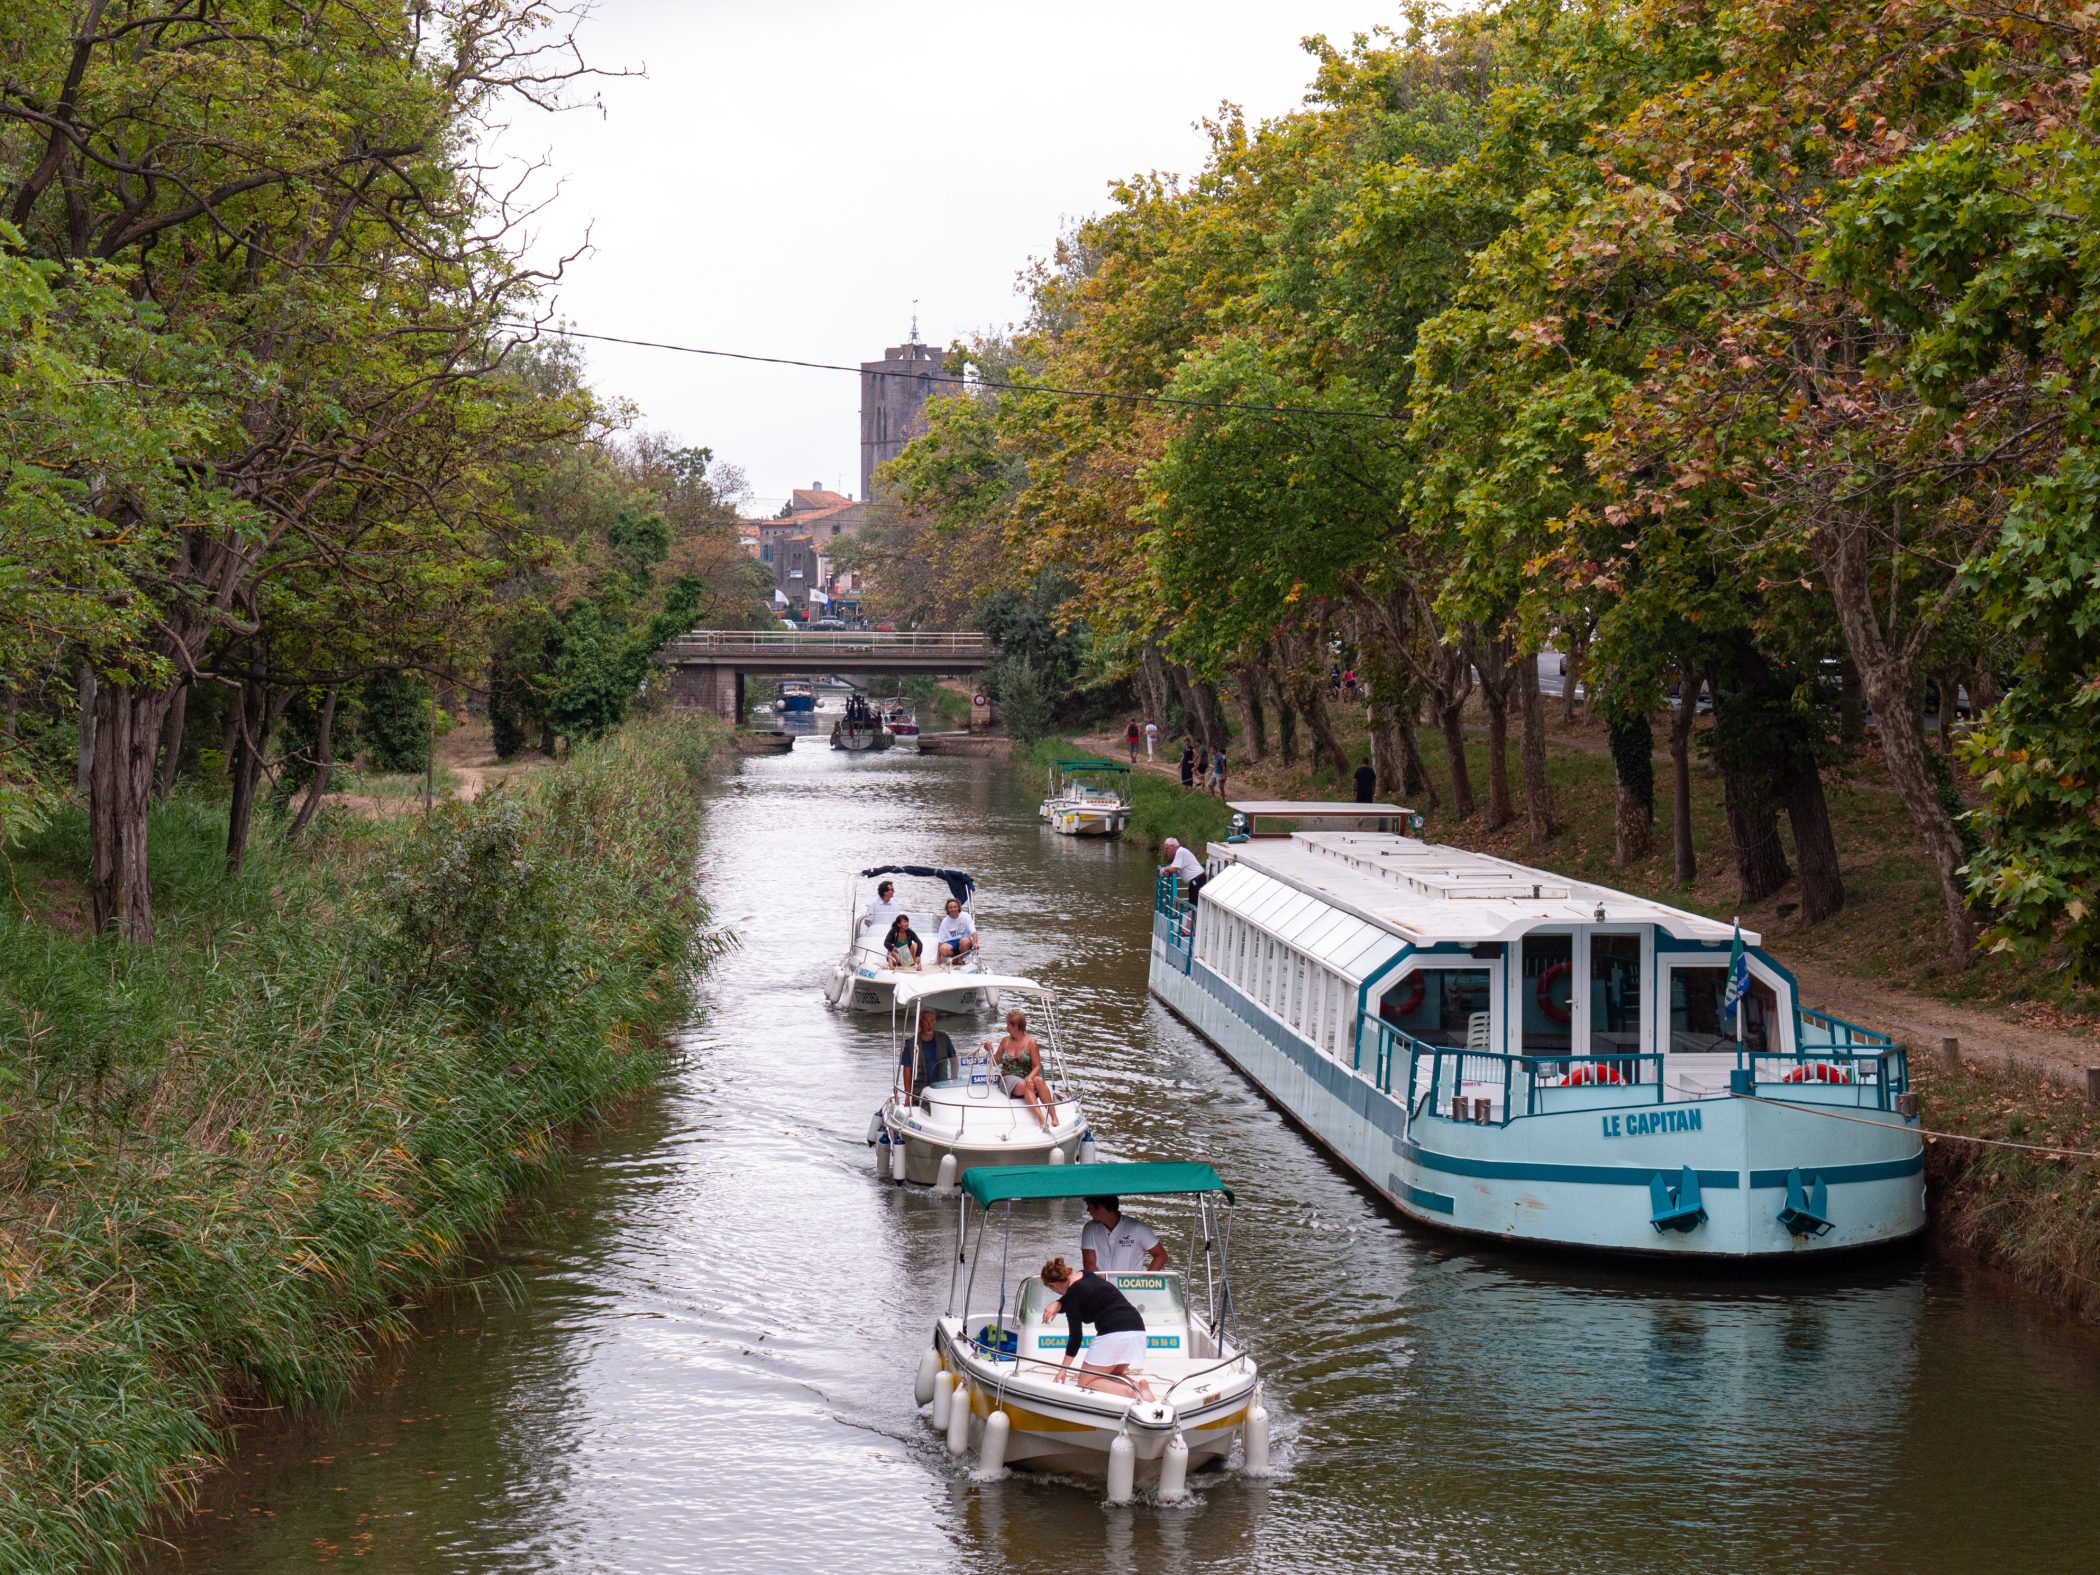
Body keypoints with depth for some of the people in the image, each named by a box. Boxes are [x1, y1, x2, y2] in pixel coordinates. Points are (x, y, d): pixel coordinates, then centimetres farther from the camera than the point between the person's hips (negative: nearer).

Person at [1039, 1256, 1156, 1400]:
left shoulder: (1073, 1294, -5)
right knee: (1112, 1376, 27)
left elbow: (1076, 1335, -5)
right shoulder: (1085, 1275, 18)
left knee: (1085, 1383, 4)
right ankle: (1137, 1386, -6)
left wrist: (1063, 1368, 1)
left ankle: (1129, 1391, -22)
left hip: (1113, 1333, -8)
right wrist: (1057, 1304, 7)